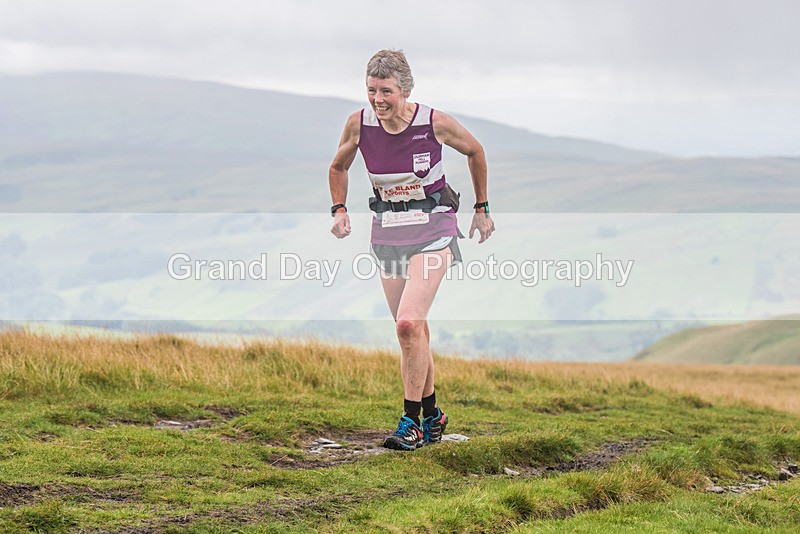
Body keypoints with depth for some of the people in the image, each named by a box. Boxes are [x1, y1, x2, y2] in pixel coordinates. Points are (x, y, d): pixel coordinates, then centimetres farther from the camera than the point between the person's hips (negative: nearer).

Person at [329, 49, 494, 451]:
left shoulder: (435, 123, -15)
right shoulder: (359, 124, -7)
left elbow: (475, 152, 5)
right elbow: (338, 167, 14)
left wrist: (482, 209, 11)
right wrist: (339, 210, 0)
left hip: (432, 227, -4)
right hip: (387, 232, 4)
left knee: (409, 323, -18)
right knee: (412, 330, 8)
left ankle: (412, 423, -11)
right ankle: (432, 414, 24)